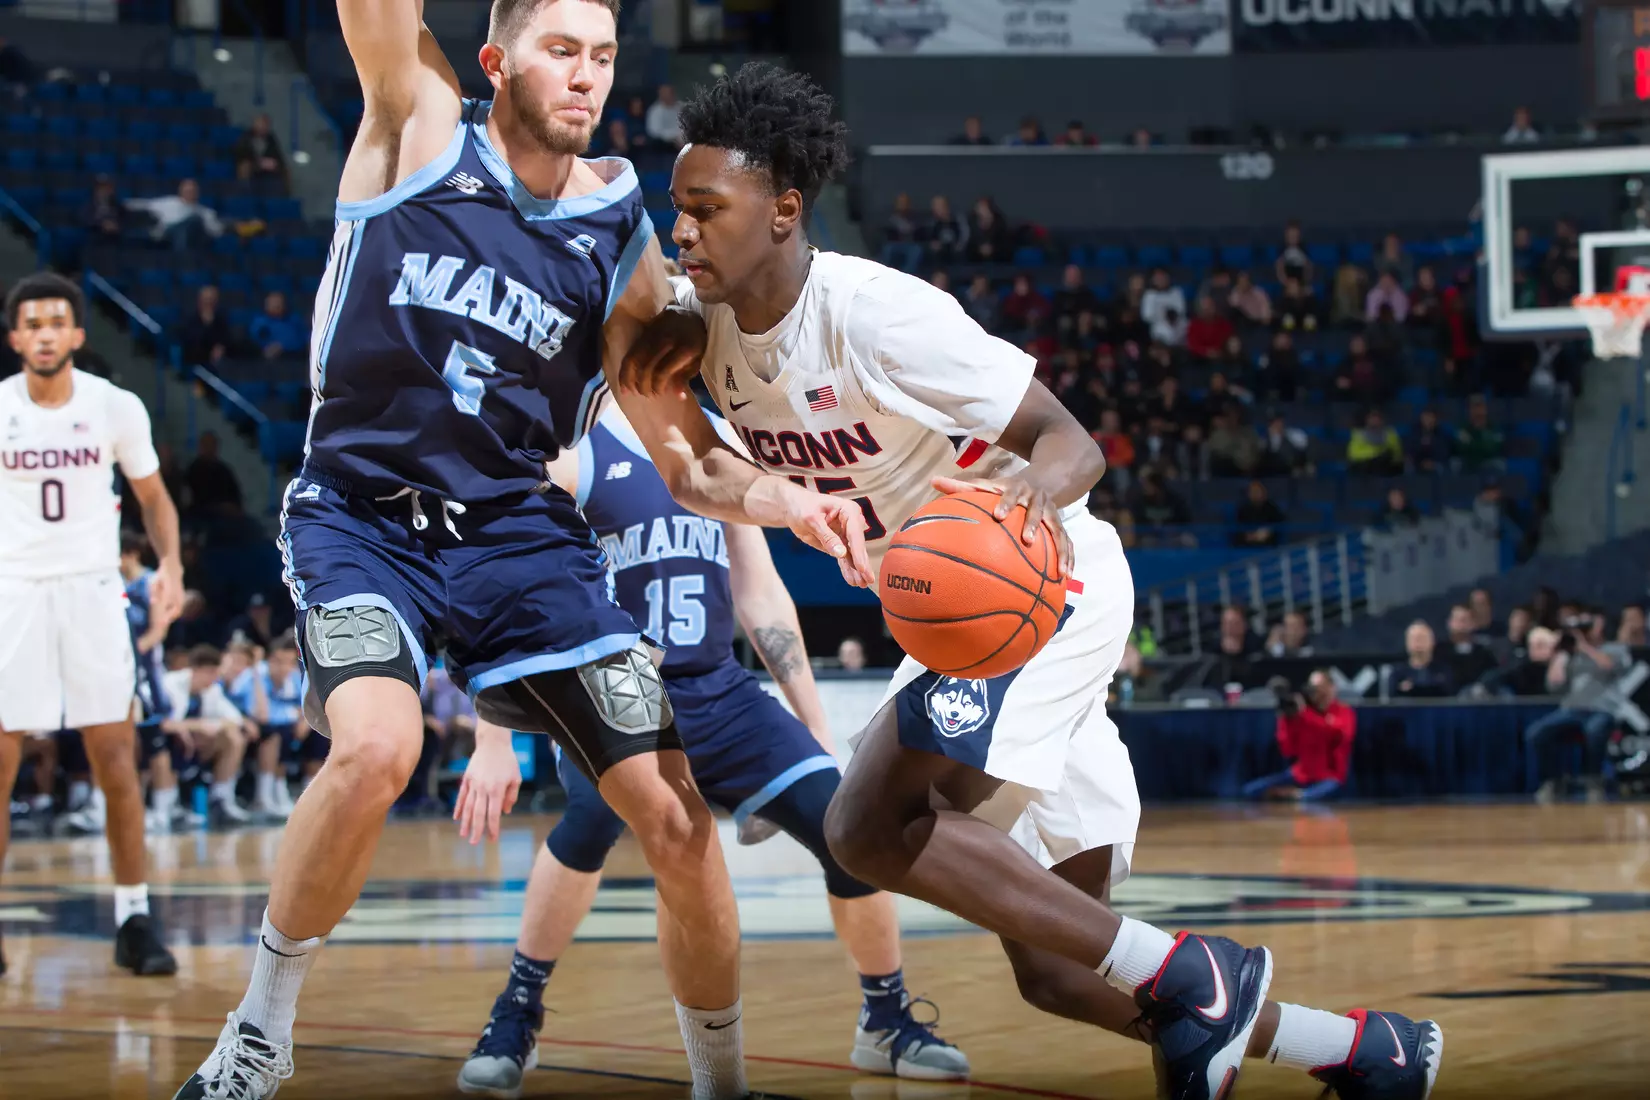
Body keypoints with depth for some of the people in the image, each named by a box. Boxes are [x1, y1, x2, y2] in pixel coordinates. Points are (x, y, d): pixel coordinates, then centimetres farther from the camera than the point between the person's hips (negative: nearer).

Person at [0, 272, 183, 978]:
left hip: (93, 589, 0)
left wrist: (170, 563, -9)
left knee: (115, 755, -1)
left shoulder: (116, 407, -1)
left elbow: (153, 497, 9)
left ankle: (134, 919, 6)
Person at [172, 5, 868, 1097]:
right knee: (377, 749, -32)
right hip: (362, 514, -3)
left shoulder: (621, 238, 2)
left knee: (679, 822, -5)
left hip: (518, 531, 3)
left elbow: (688, 460, 4)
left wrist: (791, 500, -16)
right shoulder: (421, 125, -2)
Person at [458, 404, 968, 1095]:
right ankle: (516, 1016, -15)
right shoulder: (573, 456, -7)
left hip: (717, 693, 5)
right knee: (597, 810, -35)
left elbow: (759, 595, 15)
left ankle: (888, 1023, 15)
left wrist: (815, 724, 12)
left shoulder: (721, 445, 10)